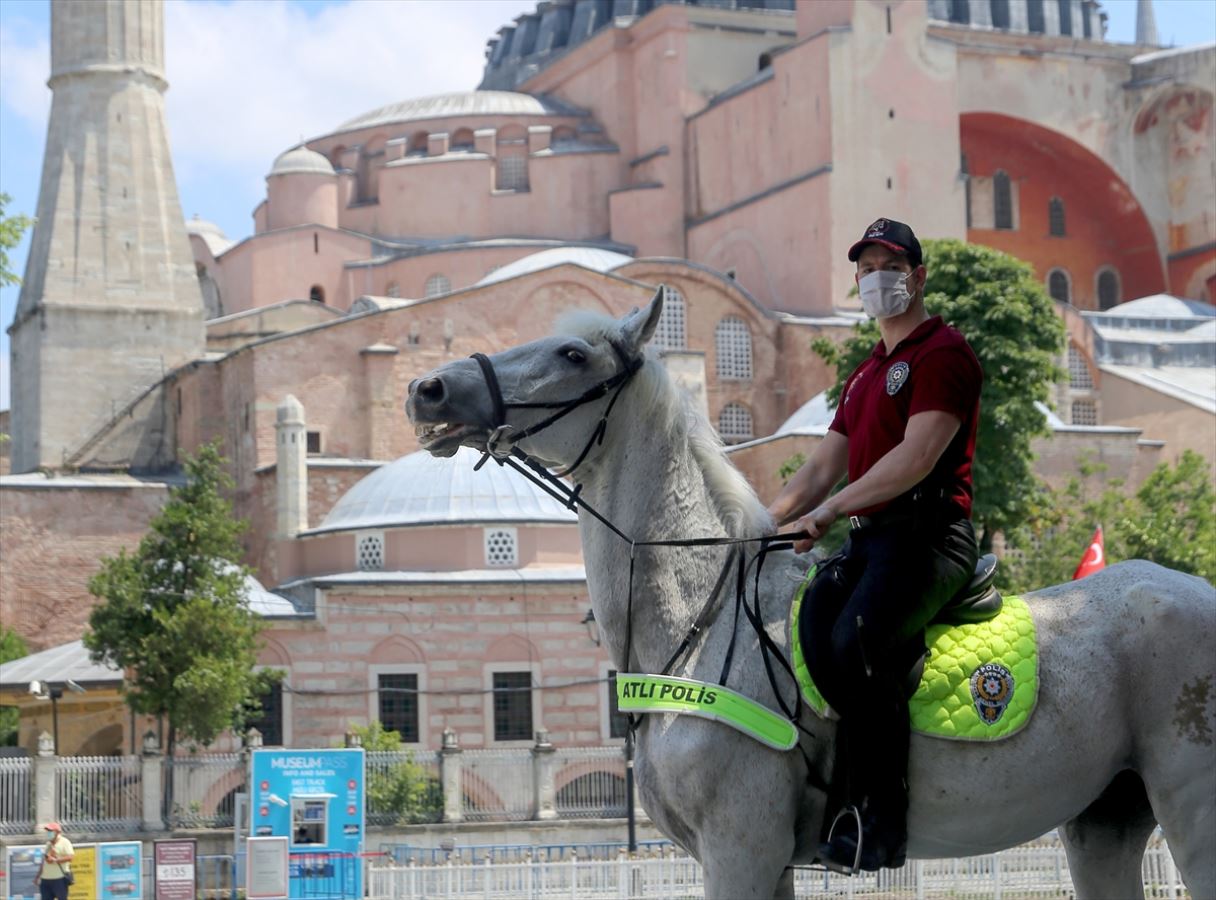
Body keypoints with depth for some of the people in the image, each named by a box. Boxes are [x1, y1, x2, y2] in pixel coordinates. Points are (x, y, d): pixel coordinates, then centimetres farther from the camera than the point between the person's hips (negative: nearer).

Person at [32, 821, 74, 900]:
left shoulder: (64, 842, -7)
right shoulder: (48, 844, 17)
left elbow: (70, 857, -20)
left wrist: (55, 860, -26)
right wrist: (38, 876, 21)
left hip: (59, 879, -8)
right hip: (45, 879, 8)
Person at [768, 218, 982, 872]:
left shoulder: (942, 353, -1)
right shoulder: (867, 373, 28)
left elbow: (917, 456, -14)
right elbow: (823, 466, 25)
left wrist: (833, 508, -18)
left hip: (928, 535, -9)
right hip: (868, 539, 9)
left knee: (855, 640, -31)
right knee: (811, 636, -19)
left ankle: (881, 824, -28)